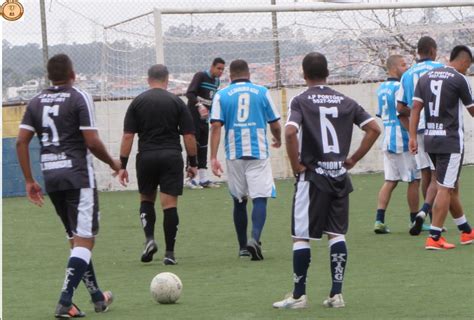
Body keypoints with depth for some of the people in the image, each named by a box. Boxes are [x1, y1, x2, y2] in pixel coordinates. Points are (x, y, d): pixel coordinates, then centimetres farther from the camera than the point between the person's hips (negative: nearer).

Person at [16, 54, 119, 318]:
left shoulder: (36, 102, 9)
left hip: (51, 177, 6)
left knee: (76, 239, 18)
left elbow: (21, 141, 5)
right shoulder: (80, 98, -7)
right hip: (79, 176, -6)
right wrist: (113, 163, 5)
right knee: (85, 240, -5)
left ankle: (98, 297, 28)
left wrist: (29, 181, 10)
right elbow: (92, 142, -12)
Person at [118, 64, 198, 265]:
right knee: (170, 205, 0)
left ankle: (149, 238, -3)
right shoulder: (177, 103, 2)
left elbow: (128, 136, -1)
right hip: (172, 156, -1)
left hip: (146, 156, 1)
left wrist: (123, 165, 2)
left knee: (146, 200, 19)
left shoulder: (137, 103, 4)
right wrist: (193, 163, 9)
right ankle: (169, 253, -3)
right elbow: (189, 136, 0)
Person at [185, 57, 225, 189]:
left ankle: (203, 179, 9)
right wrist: (199, 105, -34)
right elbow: (189, 93, -21)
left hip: (205, 118, 8)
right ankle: (191, 179, -10)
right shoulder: (200, 76, -11)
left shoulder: (217, 81, 13)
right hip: (193, 115, -8)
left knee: (203, 147, 8)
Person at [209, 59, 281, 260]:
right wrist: (278, 140, 28)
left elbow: (216, 126, -4)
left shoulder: (221, 95, 5)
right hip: (258, 153, -2)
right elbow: (275, 125, 6)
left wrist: (213, 157, -7)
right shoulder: (262, 92, 5)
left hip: (234, 155, 2)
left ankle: (243, 247, 22)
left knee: (239, 201, 15)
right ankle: (254, 239, -28)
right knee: (260, 198, -5)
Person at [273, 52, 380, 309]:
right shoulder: (345, 101, 7)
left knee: (301, 236, 3)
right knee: (337, 234, 10)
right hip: (339, 175, 4)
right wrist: (353, 159, 8)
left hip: (312, 175, -4)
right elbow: (374, 129, 4)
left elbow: (290, 132, -22)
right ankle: (336, 293, 7)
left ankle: (299, 295, 3)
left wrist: (296, 165, -10)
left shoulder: (301, 101, -6)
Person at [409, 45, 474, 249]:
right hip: (451, 140, -7)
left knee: (451, 186, 17)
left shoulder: (426, 77, 10)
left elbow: (415, 107, 5)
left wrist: (412, 137, 4)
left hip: (430, 139, 7)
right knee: (445, 189, -5)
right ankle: (434, 237, -10)